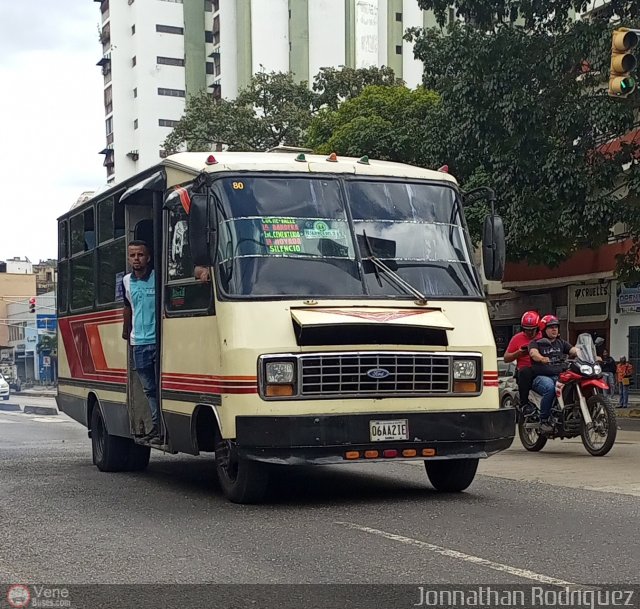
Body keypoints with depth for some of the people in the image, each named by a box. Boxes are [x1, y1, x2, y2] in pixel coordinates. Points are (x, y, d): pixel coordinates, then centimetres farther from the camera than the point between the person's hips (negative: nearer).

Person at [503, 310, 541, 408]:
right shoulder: (517, 338, 13)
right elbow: (506, 358, 13)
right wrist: (518, 353, -4)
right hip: (524, 369, -1)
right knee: (524, 372, -35)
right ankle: (524, 403, -31)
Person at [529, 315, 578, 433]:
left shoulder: (561, 343, 22)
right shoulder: (536, 343, 7)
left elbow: (574, 350, 7)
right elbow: (533, 353, -15)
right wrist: (541, 358, -40)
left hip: (559, 376, 4)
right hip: (541, 377, -4)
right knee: (550, 388, -38)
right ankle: (543, 421, -29)